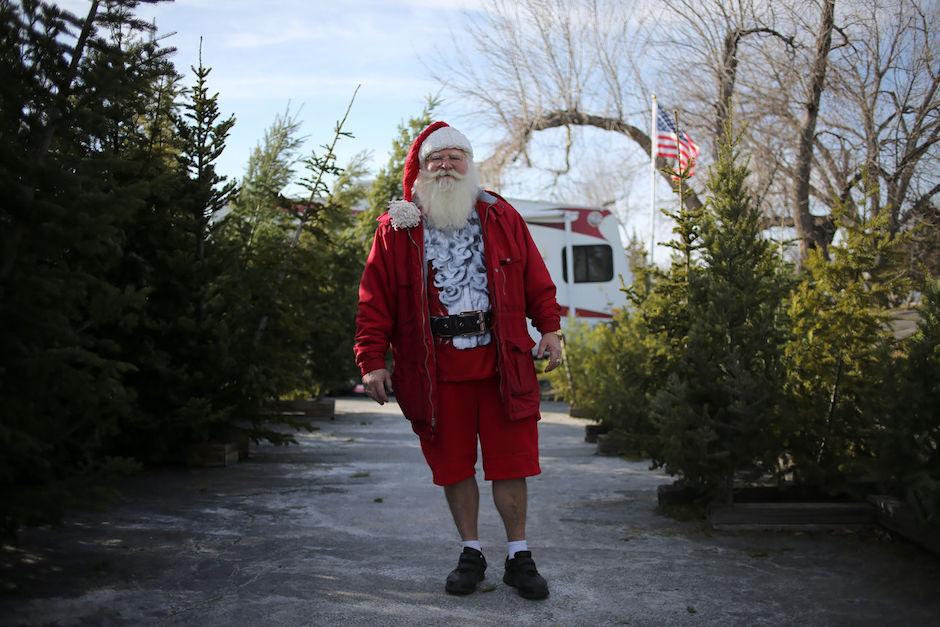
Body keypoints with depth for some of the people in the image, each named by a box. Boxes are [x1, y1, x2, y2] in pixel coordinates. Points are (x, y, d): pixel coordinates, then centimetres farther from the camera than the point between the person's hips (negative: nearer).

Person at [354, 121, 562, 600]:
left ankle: (519, 557, 18)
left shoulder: (502, 219, 10)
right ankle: (471, 554, 26)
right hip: (437, 371, 0)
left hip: (502, 364, 1)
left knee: (510, 461, 3)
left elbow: (536, 280, 11)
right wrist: (373, 360, -5)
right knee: (454, 466, 9)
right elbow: (375, 300, 1)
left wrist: (550, 328, 0)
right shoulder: (396, 229, 4)